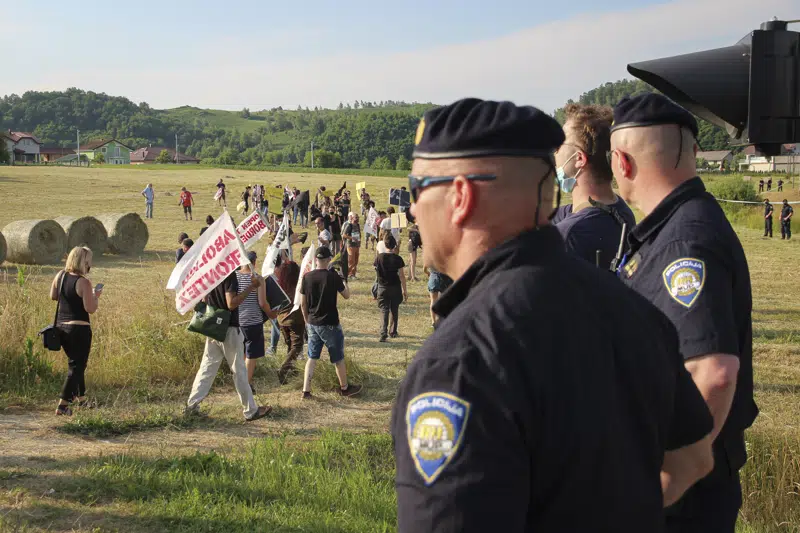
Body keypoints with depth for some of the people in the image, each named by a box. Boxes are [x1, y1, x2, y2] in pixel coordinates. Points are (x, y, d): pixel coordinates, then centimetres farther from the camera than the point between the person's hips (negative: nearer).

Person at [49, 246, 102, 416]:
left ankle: (81, 397, 36)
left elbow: (53, 296, 16)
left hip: (61, 326, 8)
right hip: (79, 328, -8)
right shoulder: (83, 282, -18)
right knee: (77, 365, 1)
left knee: (75, 362, 23)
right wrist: (96, 296, -2)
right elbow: (91, 309, -18)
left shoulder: (60, 276, 3)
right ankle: (62, 405, -4)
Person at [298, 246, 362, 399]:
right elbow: (347, 295, -1)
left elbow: (303, 303, 4)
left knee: (312, 358, 13)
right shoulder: (333, 276, -15)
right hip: (330, 324, -4)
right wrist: (344, 283, 17)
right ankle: (345, 387, 27)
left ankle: (306, 390, 9)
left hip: (312, 324, 4)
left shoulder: (307, 277, -4)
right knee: (338, 358, 12)